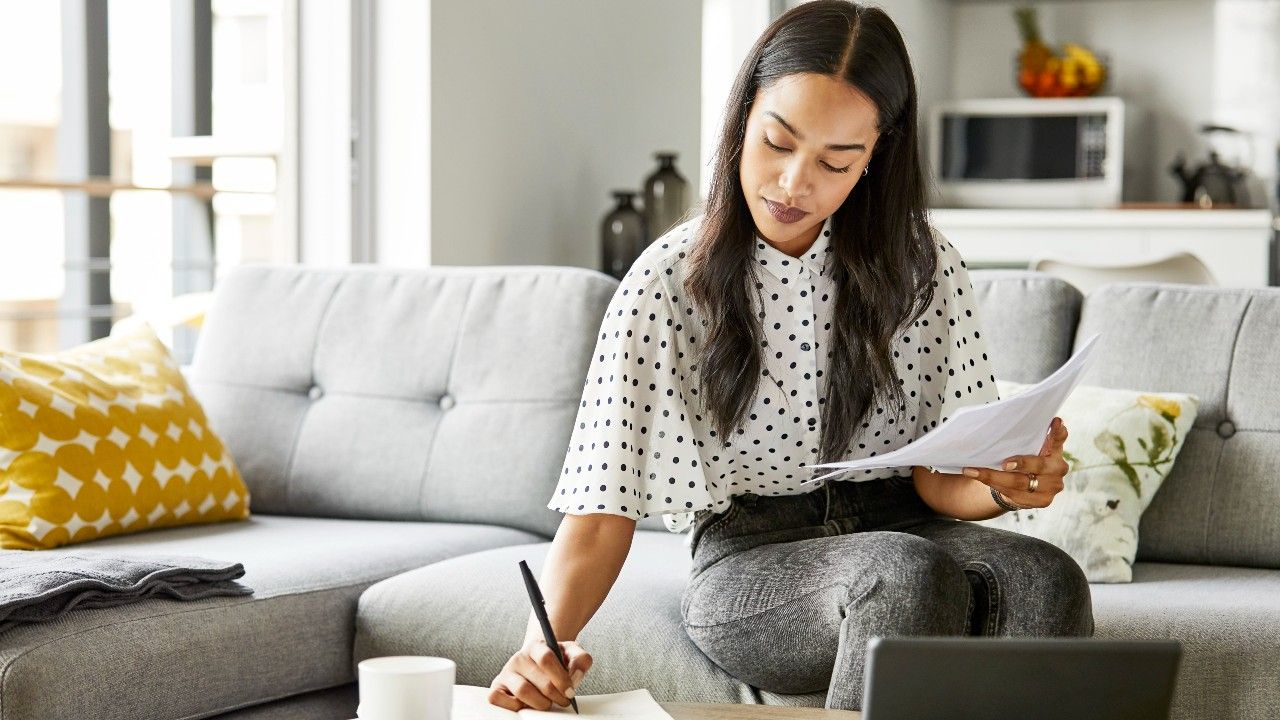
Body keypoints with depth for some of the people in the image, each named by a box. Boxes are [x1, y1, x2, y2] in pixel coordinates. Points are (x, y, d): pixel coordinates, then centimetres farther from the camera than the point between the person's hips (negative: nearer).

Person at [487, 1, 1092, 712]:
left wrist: (1011, 484, -23)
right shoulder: (670, 279, -6)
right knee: (913, 576, -36)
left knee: (1045, 579, -32)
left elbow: (943, 482, 2)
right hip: (750, 562, -2)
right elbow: (602, 511, -10)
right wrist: (547, 638, -30)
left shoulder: (923, 264, 1)